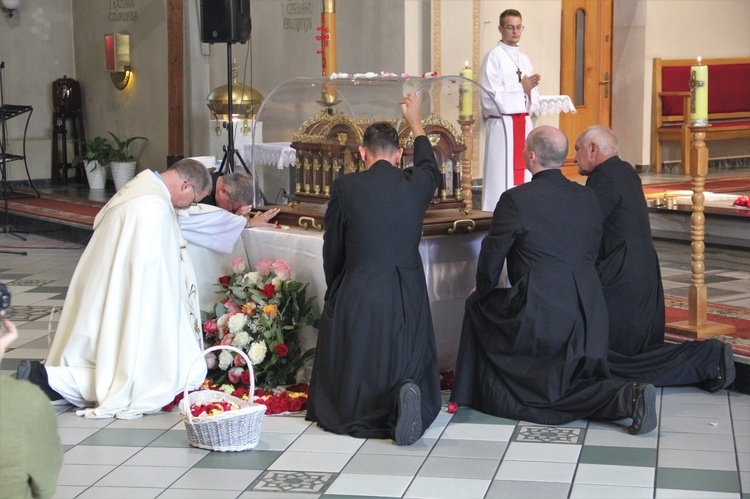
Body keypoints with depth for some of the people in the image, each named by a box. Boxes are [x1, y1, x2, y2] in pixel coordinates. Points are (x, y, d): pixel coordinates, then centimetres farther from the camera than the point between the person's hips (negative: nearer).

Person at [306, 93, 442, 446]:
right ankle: (403, 401, -23)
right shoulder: (415, 185, 0)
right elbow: (429, 166, 27)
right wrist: (415, 122, 43)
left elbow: (332, 250, 3)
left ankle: (363, 413, -21)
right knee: (410, 373, 12)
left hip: (356, 300, -1)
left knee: (346, 394, 12)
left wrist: (335, 293, 20)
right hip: (407, 298, 1)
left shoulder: (346, 187, -7)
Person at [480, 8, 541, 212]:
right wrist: (520, 88, -13)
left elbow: (533, 96, 16)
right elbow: (490, 95, -14)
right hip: (503, 124, -7)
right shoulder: (494, 57, -5)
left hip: (524, 123, 7)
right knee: (502, 173, -7)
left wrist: (529, 91, -7)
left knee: (523, 171, 6)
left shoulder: (524, 59, 15)